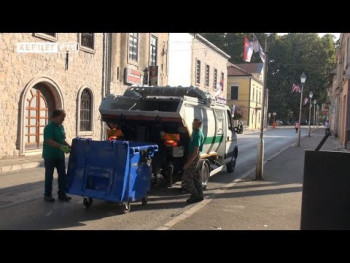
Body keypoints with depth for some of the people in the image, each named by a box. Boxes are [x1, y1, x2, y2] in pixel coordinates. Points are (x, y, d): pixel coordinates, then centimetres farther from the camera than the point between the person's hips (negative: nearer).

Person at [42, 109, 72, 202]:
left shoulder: (61, 126, 9)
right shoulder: (49, 127, -15)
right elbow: (49, 141, -25)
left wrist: (69, 146, 1)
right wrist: (61, 146, -31)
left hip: (60, 155, 7)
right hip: (50, 156, -7)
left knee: (62, 174, 8)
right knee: (49, 175, 5)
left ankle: (62, 194, 17)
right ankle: (47, 195, 17)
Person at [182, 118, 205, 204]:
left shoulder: (197, 135, -21)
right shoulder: (196, 132, 10)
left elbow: (196, 151, -26)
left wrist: (188, 163, -26)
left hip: (193, 158, -10)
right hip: (194, 157, 10)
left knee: (186, 178, -5)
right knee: (196, 177, 15)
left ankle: (195, 196, 2)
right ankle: (199, 196, 23)